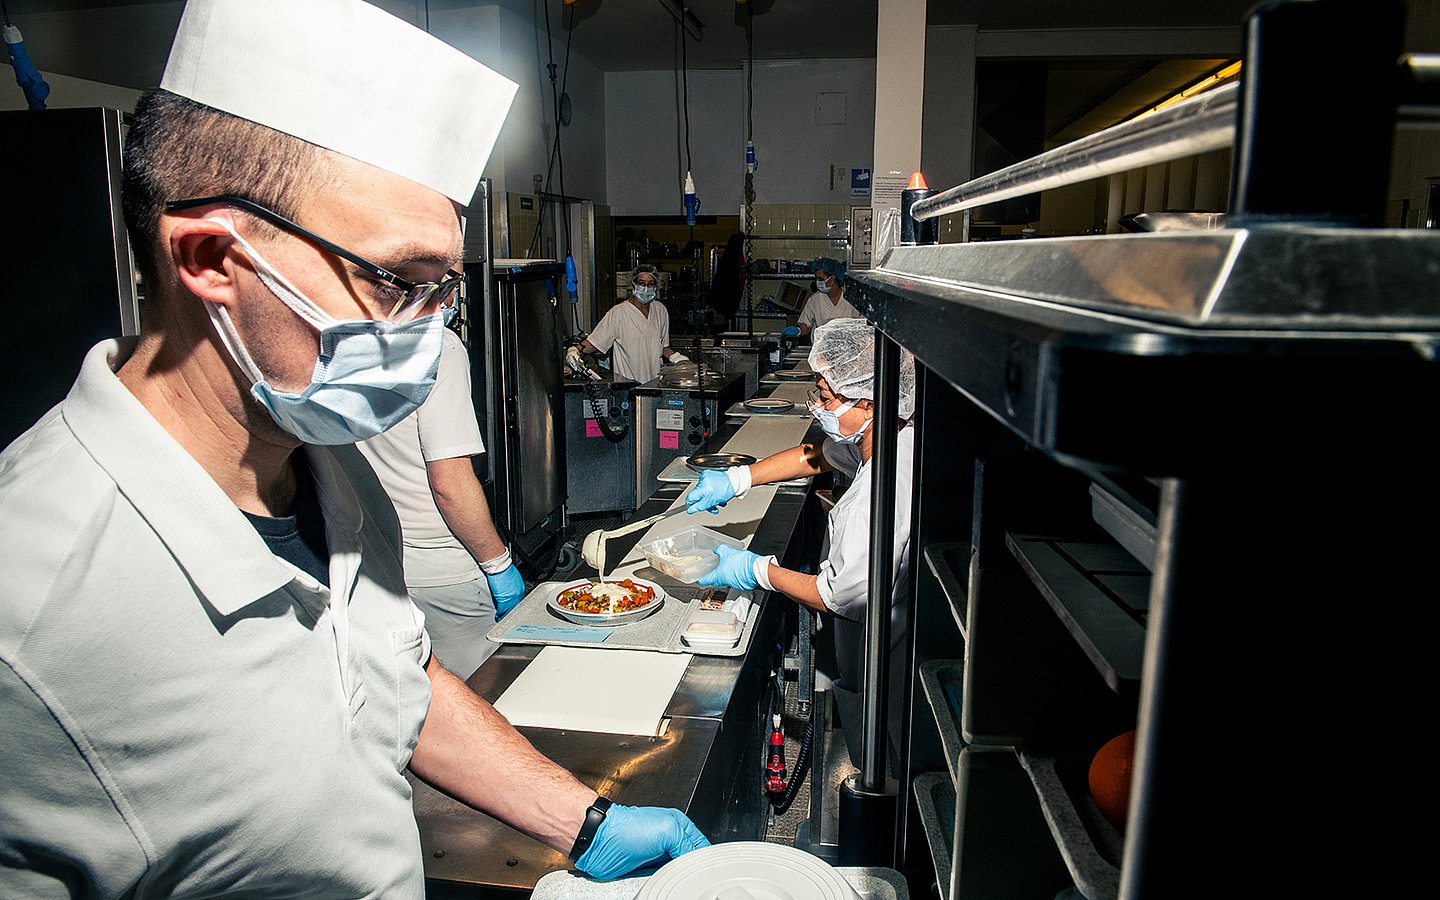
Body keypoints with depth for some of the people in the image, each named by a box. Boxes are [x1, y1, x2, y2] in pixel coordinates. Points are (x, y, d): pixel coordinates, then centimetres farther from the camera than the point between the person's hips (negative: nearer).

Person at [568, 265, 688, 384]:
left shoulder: (660, 310, 10)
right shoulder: (617, 313, -9)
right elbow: (593, 342, -8)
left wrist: (676, 357, 6)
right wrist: (573, 351, -25)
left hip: (655, 382, 4)